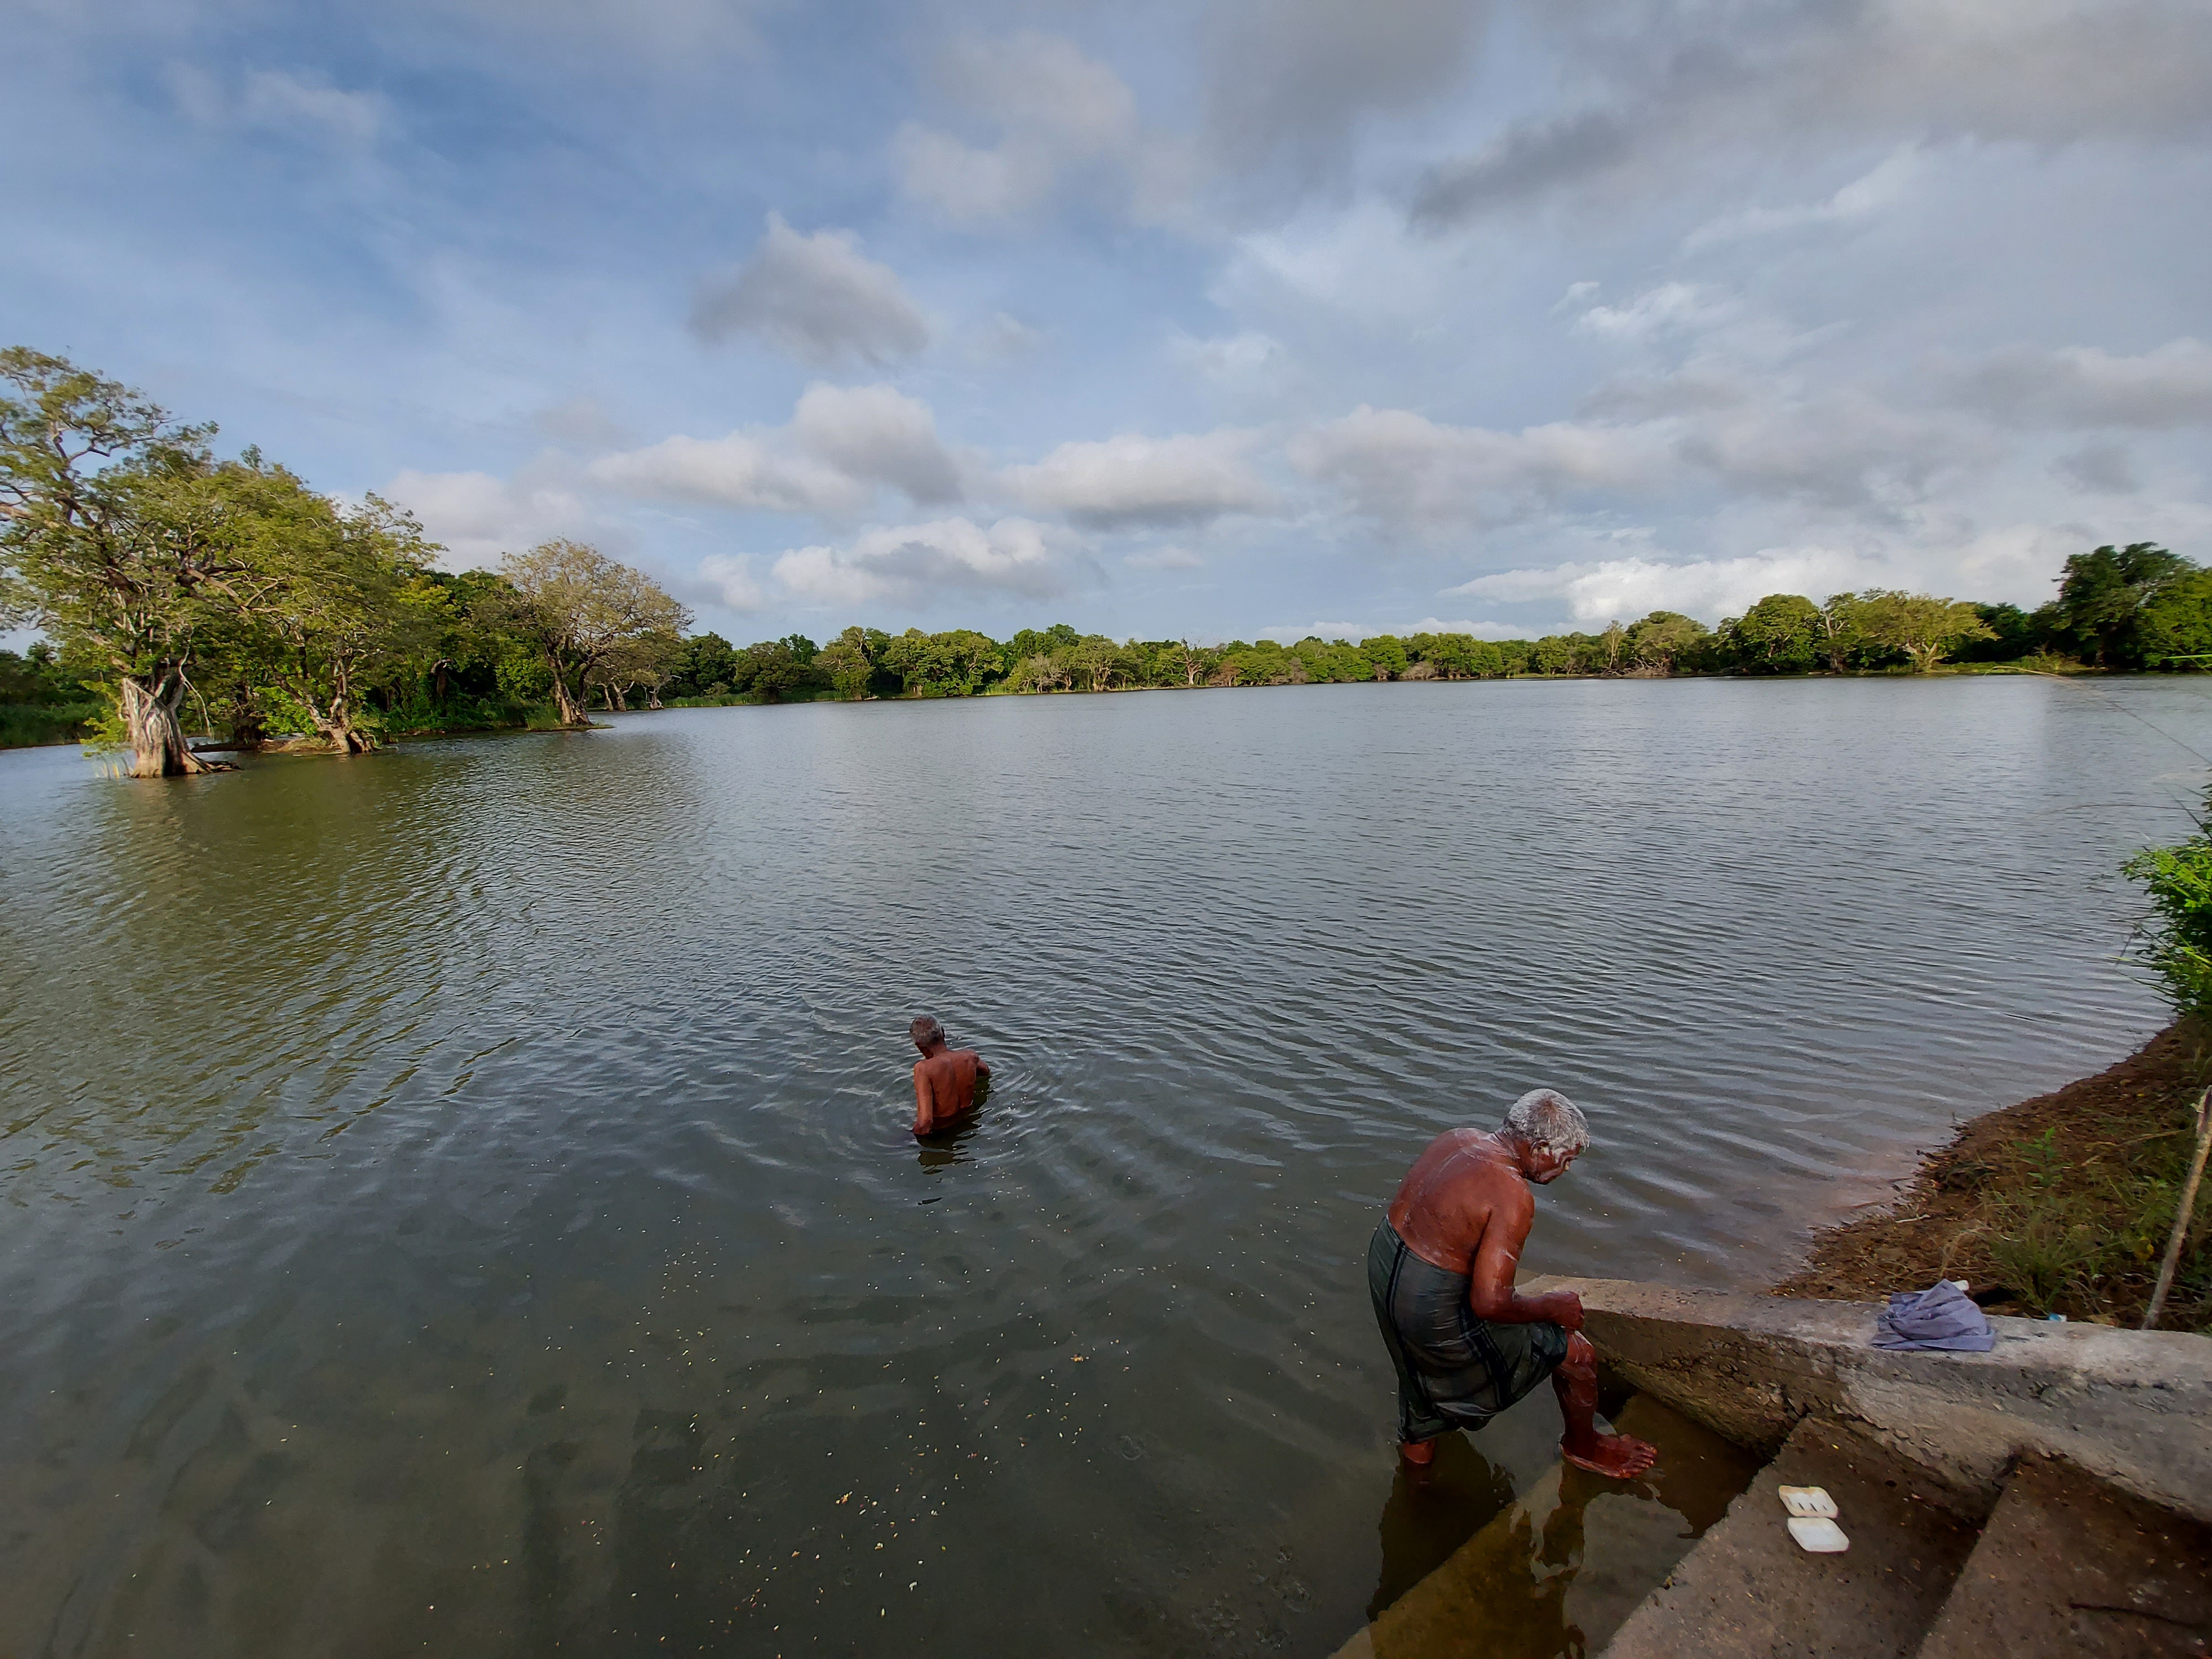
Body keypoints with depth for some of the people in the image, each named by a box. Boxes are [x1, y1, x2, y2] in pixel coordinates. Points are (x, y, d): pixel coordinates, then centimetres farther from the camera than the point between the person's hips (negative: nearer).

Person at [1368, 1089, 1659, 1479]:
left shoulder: (1455, 1139, -1)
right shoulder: (1514, 1197, -24)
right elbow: (1490, 1304, -25)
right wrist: (1553, 1307, -9)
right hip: (1432, 1310, -7)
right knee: (1577, 1354, 12)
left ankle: (1417, 1441, 58)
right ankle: (1584, 1447, 39)